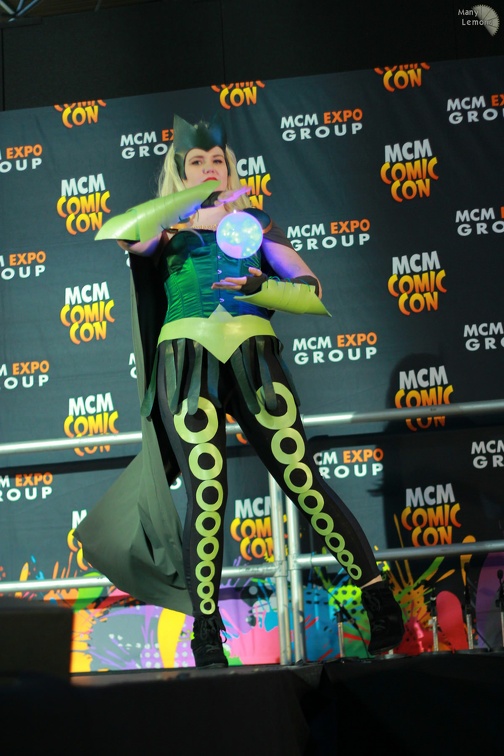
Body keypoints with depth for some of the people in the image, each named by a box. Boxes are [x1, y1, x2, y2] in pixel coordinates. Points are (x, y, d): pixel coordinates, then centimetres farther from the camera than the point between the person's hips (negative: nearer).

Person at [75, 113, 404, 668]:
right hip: (187, 360, 0)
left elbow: (311, 292, 11)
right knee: (206, 493, -8)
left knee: (300, 479, -7)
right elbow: (113, 233, -6)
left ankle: (377, 595, 4)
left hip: (255, 357, 1)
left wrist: (258, 288, -9)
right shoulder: (168, 231, 18)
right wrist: (197, 200, -5)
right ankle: (206, 635, 4)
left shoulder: (256, 221, 21)